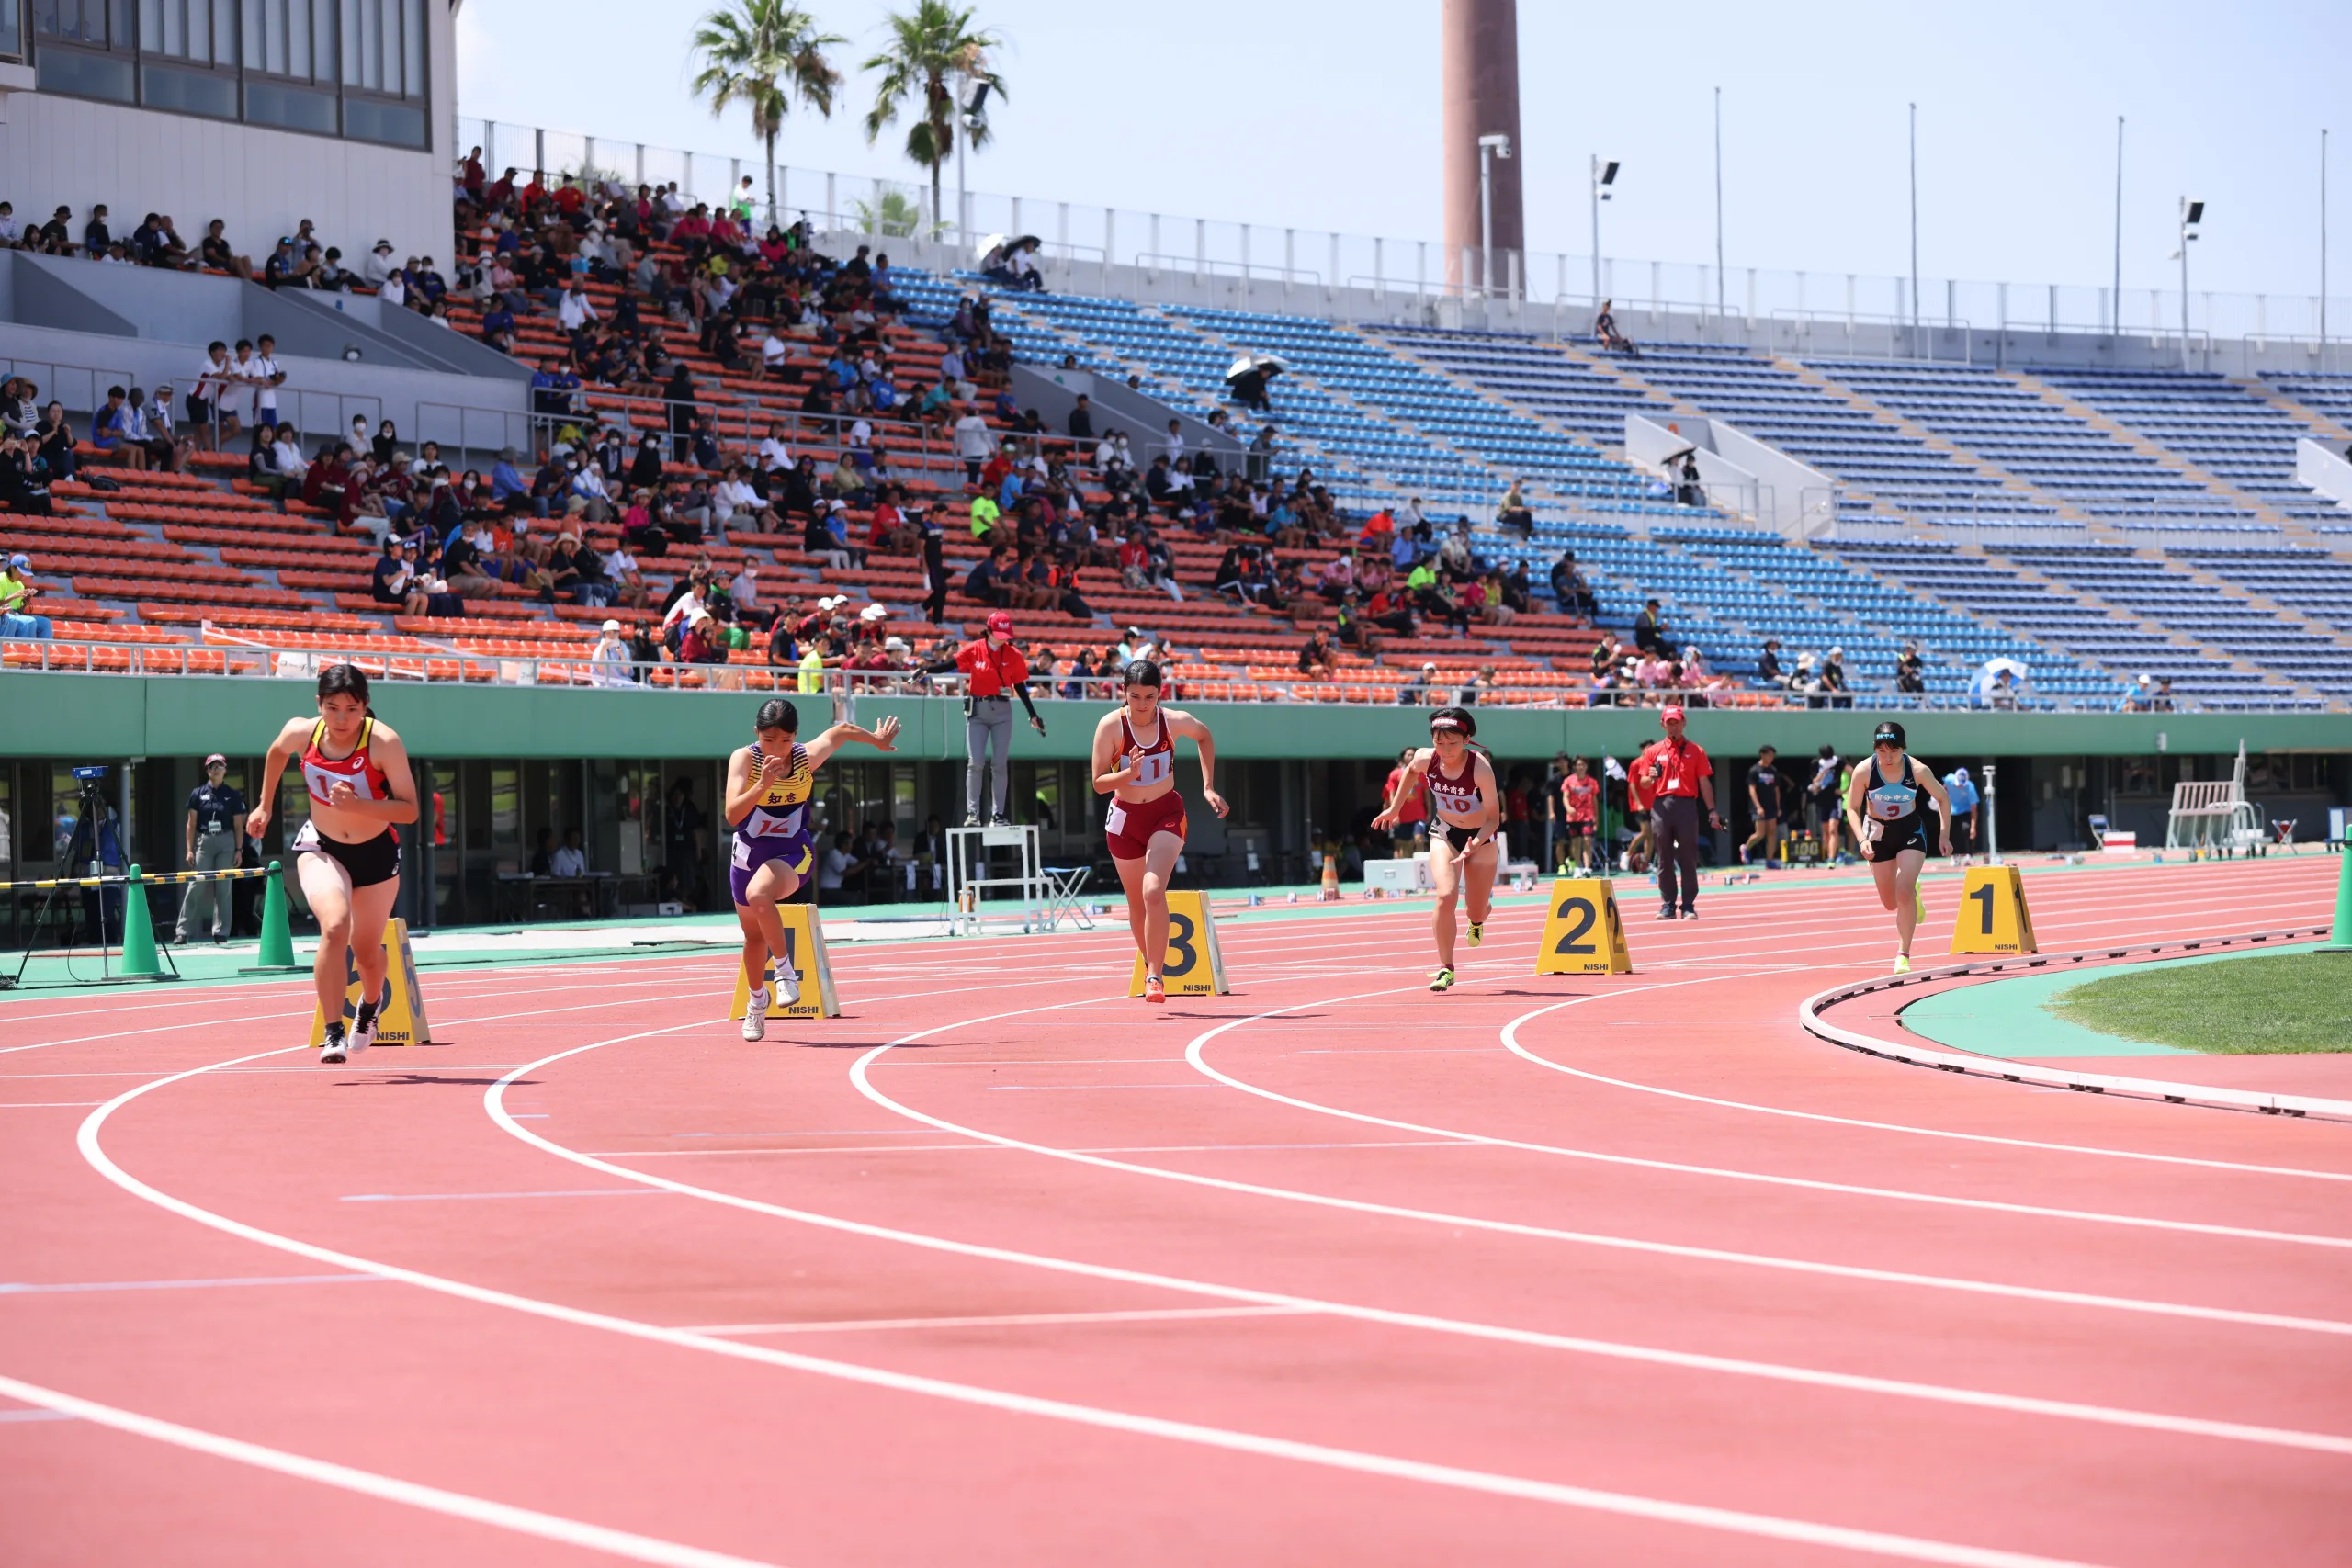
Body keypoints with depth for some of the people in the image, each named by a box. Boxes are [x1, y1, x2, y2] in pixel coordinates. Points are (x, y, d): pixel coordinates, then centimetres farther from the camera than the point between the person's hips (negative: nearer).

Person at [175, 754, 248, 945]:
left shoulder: (233, 796, 5)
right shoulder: (198, 793, 5)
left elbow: (238, 825, 6)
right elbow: (191, 823, 5)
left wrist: (238, 850, 0)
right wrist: (189, 849, -2)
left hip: (226, 843, 1)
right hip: (203, 842, -1)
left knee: (223, 889, 1)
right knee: (195, 887, -6)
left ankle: (221, 933, 6)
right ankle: (182, 931, -6)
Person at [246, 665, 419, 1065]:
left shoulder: (384, 743, -25)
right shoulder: (301, 733, -16)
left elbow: (409, 810, -25)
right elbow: (277, 752, 10)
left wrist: (358, 805, -38)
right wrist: (264, 805, 15)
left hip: (376, 853, 0)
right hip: (321, 848, 0)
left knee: (367, 952, 14)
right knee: (335, 926, -27)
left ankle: (369, 1007, 51)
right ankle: (333, 1034, -24)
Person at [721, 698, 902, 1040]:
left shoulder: (807, 757, -16)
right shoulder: (744, 759, -19)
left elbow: (842, 731, 4)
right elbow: (732, 815, -29)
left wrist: (878, 740, 22)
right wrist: (763, 785, -44)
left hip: (792, 854, -2)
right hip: (748, 854, 2)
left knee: (758, 895, -36)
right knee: (754, 936, 18)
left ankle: (785, 970, -20)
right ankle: (757, 1002, 44)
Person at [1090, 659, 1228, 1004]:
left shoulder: (1175, 721, -13)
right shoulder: (1111, 726, -16)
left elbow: (1204, 736, 11)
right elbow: (1099, 783, -14)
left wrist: (1208, 787, 7)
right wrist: (1129, 773, -33)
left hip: (1167, 814, -1)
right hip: (1125, 819, 1)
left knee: (1153, 892, -22)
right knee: (1137, 903, 12)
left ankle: (1156, 976, -19)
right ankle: (1151, 962, 38)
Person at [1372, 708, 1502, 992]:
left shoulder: (1480, 768, -30)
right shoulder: (1425, 759, -20)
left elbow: (1493, 818, -26)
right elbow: (1410, 771, 7)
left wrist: (1474, 845, -41)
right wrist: (1394, 808, 10)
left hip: (1481, 837, -1)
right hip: (1444, 833, 1)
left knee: (1477, 912, 9)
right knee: (1446, 896, -22)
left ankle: (1478, 919, 50)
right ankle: (1445, 968, -12)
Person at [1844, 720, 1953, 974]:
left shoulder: (1918, 770, -22)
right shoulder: (1864, 772, -23)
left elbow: (1943, 798, -5)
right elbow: (1852, 809, -11)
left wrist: (1944, 835, -8)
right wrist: (1862, 839, -26)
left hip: (1910, 831, -2)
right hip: (1878, 833, 2)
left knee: (1904, 893, -18)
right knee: (1891, 903, 12)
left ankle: (1903, 953, -4)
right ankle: (1914, 894, 49)